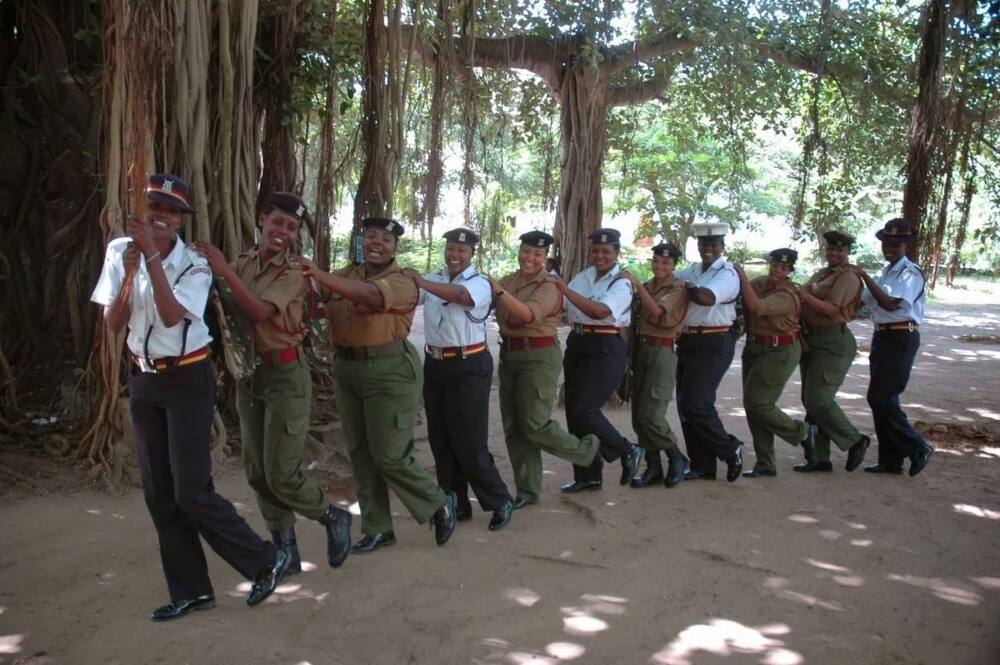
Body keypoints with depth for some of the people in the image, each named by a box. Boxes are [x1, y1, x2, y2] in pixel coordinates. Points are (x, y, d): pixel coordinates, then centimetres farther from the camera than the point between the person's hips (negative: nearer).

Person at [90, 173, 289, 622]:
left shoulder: (194, 266, -12)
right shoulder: (120, 252, -1)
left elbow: (171, 316, -28)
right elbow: (113, 326, -3)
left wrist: (151, 255, -30)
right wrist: (129, 274, -17)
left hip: (187, 380, -5)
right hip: (142, 380, 6)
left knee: (190, 491, -8)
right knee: (158, 493, 9)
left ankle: (267, 561, 11)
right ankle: (190, 591, 22)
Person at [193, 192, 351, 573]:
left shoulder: (294, 272, -9)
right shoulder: (243, 263, 6)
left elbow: (260, 311, -24)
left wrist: (225, 271, -26)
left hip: (285, 374, -6)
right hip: (247, 374, 6)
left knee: (281, 473, -5)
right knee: (257, 472, 9)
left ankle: (334, 518, 21)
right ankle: (286, 550, 23)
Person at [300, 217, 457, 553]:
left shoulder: (402, 282, -9)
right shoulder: (347, 274, 11)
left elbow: (369, 295, -30)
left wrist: (321, 275, -39)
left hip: (389, 371, -7)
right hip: (346, 369, 7)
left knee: (389, 455, -3)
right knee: (360, 453, 11)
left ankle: (439, 503, 22)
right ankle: (377, 529, 25)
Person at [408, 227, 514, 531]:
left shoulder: (479, 283, -8)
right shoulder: (433, 281, 8)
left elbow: (461, 295, -31)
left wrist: (422, 282, -42)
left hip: (469, 366, -6)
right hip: (434, 364, 6)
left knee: (469, 441, -4)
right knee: (440, 439, 12)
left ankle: (500, 501, 14)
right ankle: (456, 504, 27)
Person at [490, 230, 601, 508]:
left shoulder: (549, 286, -11)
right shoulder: (508, 281, 8)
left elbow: (530, 314, -29)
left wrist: (500, 291, -34)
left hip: (538, 357, -7)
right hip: (508, 355, 7)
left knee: (535, 425, -5)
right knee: (512, 426, 7)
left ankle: (588, 449, 20)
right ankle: (527, 490, 18)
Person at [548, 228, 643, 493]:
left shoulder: (621, 283, -10)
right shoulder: (582, 277, 10)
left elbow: (600, 312, -27)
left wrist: (565, 290, -33)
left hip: (605, 349, -7)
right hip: (576, 344, 7)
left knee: (583, 410, -13)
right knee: (573, 411, 9)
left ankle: (628, 451, 10)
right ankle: (587, 476, 23)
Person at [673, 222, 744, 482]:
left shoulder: (727, 273, -10)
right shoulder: (693, 270, 15)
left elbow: (707, 297, -26)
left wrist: (686, 288, -10)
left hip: (714, 344, -8)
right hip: (688, 342, 8)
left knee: (696, 405, -11)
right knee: (685, 405, 9)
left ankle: (730, 449, 13)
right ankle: (701, 465, 21)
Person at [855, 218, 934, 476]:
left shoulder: (910, 272, -11)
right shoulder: (885, 272, 15)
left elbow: (890, 303, -23)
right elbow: (864, 301, 11)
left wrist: (864, 276, -21)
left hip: (901, 338, -9)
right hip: (882, 336, 9)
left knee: (881, 398, -10)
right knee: (882, 399, 11)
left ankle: (917, 448, 5)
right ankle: (890, 460, 19)